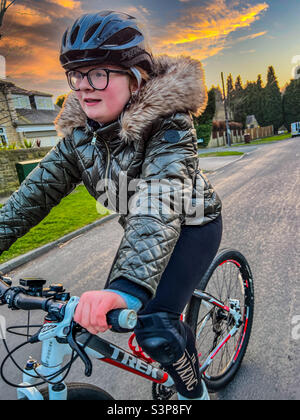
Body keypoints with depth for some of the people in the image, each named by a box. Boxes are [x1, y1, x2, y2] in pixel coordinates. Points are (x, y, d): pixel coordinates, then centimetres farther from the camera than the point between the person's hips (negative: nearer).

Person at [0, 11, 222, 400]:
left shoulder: (168, 125, -29)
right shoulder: (80, 131, -10)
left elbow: (159, 205, -45)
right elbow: (37, 189, -11)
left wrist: (127, 287, -58)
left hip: (192, 224, -6)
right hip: (138, 229, 6)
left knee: (154, 329, -19)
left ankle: (194, 392, 17)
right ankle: (184, 346, 41)